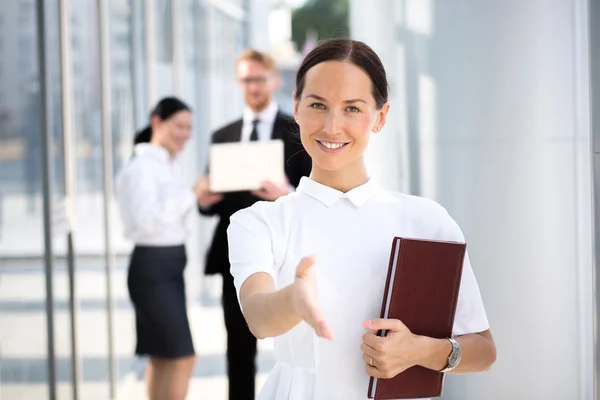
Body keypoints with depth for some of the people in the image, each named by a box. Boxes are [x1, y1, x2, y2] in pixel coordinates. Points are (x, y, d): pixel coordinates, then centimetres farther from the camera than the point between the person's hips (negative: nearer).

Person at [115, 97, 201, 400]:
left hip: (168, 266, 9)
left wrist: (197, 199, 6)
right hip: (154, 265, -9)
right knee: (182, 357, -11)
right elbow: (147, 219, -25)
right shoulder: (141, 167, -13)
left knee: (162, 356, 12)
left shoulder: (164, 165, 15)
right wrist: (192, 195, -23)